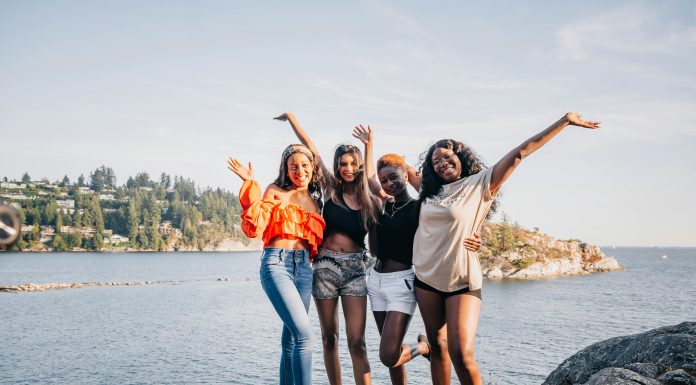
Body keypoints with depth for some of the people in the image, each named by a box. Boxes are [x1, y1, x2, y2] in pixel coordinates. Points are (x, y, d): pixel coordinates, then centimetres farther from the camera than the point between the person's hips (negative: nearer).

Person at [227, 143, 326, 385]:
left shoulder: (315, 200, 18)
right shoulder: (275, 191, 4)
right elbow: (254, 228, -9)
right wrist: (250, 185, -11)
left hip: (303, 267, 6)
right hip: (277, 264, -6)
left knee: (291, 340, 9)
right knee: (304, 334, -18)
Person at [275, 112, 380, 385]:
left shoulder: (371, 201, 4)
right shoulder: (331, 189, 4)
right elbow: (309, 147, 8)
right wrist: (290, 117, 14)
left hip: (355, 267, -1)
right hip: (326, 264, 1)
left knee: (357, 341, -8)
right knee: (329, 337, 7)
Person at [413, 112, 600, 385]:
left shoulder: (479, 184, -3)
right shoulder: (430, 192, 11)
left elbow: (519, 154, -7)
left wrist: (564, 121, -8)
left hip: (462, 282, -5)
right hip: (426, 279, 5)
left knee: (462, 353, -14)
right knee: (438, 347, 10)